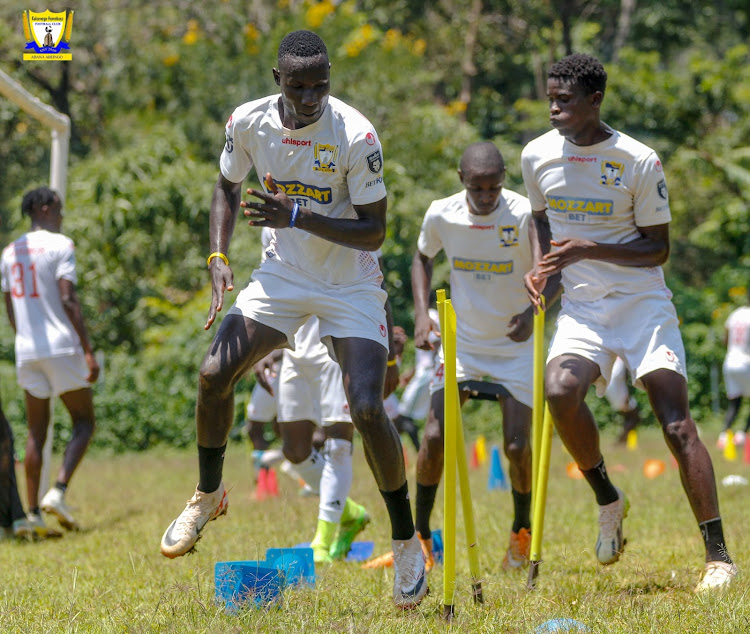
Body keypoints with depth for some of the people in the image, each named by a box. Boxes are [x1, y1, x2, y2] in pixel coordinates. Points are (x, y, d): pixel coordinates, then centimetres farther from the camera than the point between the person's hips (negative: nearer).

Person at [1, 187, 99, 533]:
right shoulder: (61, 245, -7)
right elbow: (68, 300, -15)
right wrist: (88, 349, -16)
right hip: (62, 346, -6)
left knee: (36, 431, 9)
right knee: (84, 422, 5)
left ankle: (32, 512, 4)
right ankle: (58, 491, -14)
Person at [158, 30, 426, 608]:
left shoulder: (355, 136, -24)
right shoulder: (249, 123, -10)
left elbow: (373, 231, -20)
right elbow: (228, 188, 10)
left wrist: (297, 217, -31)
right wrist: (218, 256, -5)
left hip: (351, 285, -4)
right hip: (284, 273, 4)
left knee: (367, 409, -17)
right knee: (215, 373, -7)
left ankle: (406, 542, 1)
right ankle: (208, 495, 20)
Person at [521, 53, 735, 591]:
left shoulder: (639, 162, -10)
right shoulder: (537, 156, 3)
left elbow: (657, 248, -6)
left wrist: (589, 250, -20)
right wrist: (542, 266, 3)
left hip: (642, 303, -3)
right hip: (581, 307, 3)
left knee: (676, 423, -13)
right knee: (560, 391, -26)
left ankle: (719, 556, -9)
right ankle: (608, 499, -1)